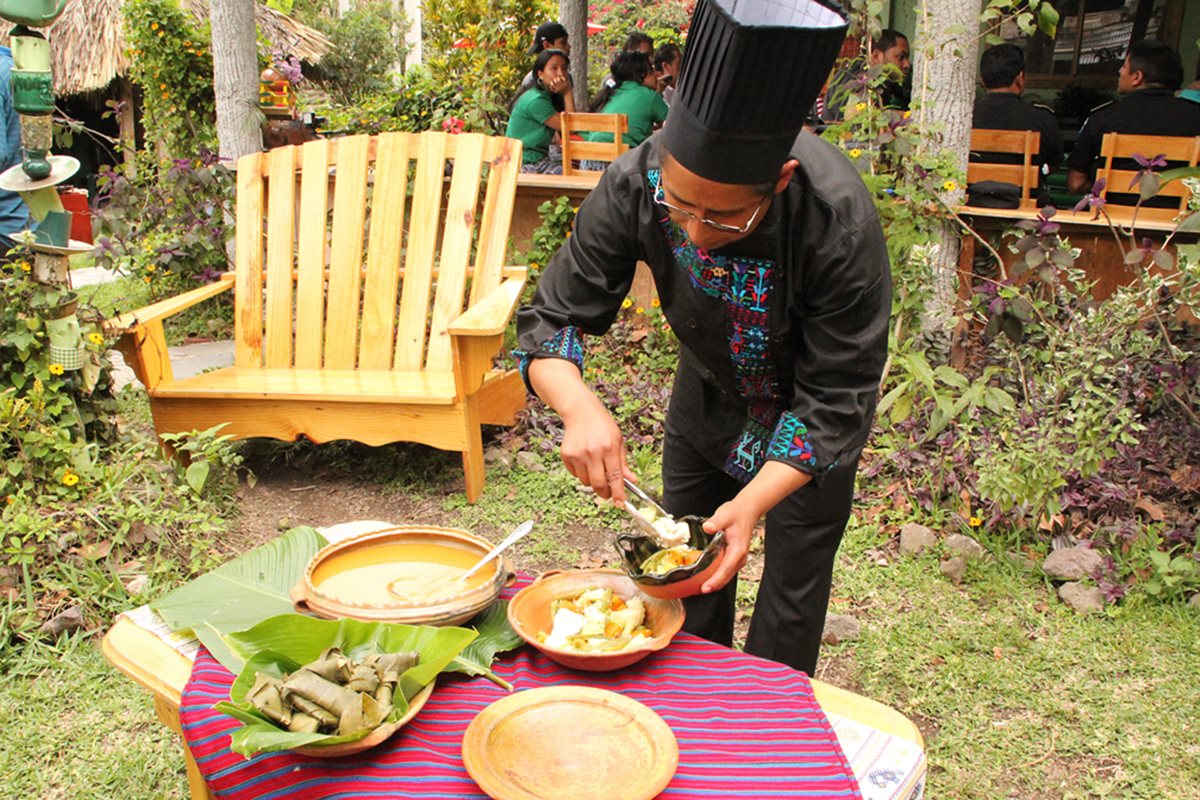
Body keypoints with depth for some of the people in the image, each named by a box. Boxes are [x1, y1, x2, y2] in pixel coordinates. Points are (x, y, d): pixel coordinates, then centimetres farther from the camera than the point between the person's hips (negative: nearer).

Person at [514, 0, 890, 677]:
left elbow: (834, 400, -29)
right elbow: (553, 320, -23)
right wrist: (580, 407, -44)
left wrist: (753, 502, -40)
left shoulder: (840, 221, -38)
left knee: (792, 592, 7)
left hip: (807, 413, -3)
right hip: (709, 388, 4)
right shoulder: (636, 184, -31)